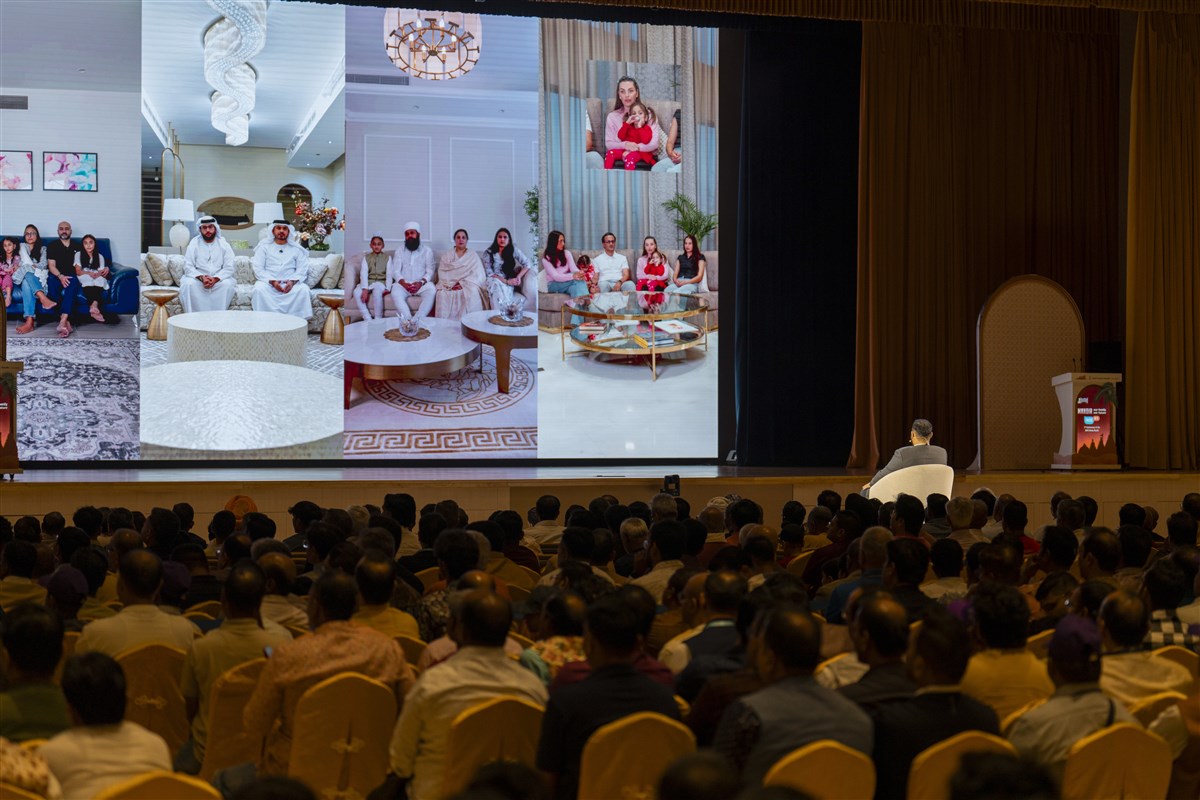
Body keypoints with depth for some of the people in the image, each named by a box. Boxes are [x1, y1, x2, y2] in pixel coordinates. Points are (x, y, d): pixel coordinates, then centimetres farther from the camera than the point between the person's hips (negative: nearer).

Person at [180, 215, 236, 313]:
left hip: (218, 279, 0)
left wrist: (215, 279, -23)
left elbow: (229, 268, -5)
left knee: (228, 284, -31)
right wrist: (201, 278, -23)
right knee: (188, 284, -31)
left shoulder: (223, 244, 1)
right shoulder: (194, 244, 2)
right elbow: (188, 267, -5)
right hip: (197, 278, 0)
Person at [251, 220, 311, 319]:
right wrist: (272, 281, -14)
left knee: (303, 289, -30)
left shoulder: (296, 249, 16)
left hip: (291, 284, 1)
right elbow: (258, 268, 3)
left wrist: (292, 281, -14)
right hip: (268, 282, -1)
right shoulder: (264, 246, 13)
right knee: (259, 289, -33)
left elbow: (302, 270, 7)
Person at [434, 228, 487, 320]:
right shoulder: (446, 255, 17)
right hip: (449, 286, 1)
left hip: (467, 285, -1)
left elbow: (477, 275, 0)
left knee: (472, 292, -36)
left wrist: (462, 284, -14)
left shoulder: (473, 255, 12)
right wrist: (451, 285, -13)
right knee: (442, 294, -32)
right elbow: (442, 273, 6)